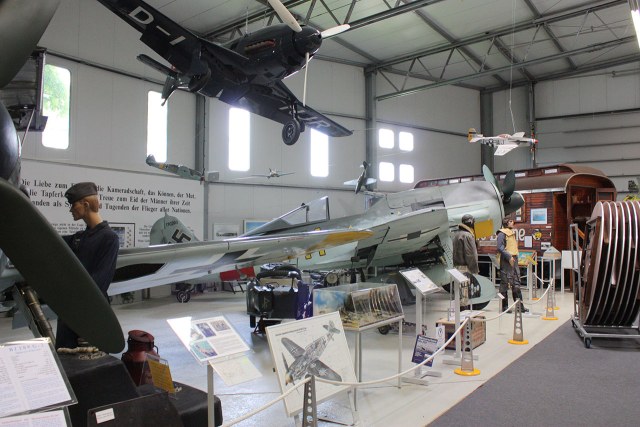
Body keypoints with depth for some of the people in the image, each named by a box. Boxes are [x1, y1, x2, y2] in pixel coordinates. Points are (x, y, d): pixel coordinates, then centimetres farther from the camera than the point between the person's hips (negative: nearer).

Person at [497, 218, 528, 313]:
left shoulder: (513, 232, 19)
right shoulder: (502, 234, -9)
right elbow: (500, 248, -17)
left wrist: (515, 257, 16)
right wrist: (508, 257, -22)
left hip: (514, 260, 9)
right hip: (506, 261, -9)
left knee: (516, 283, 9)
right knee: (505, 283, -3)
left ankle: (519, 305, 14)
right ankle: (504, 306, 4)